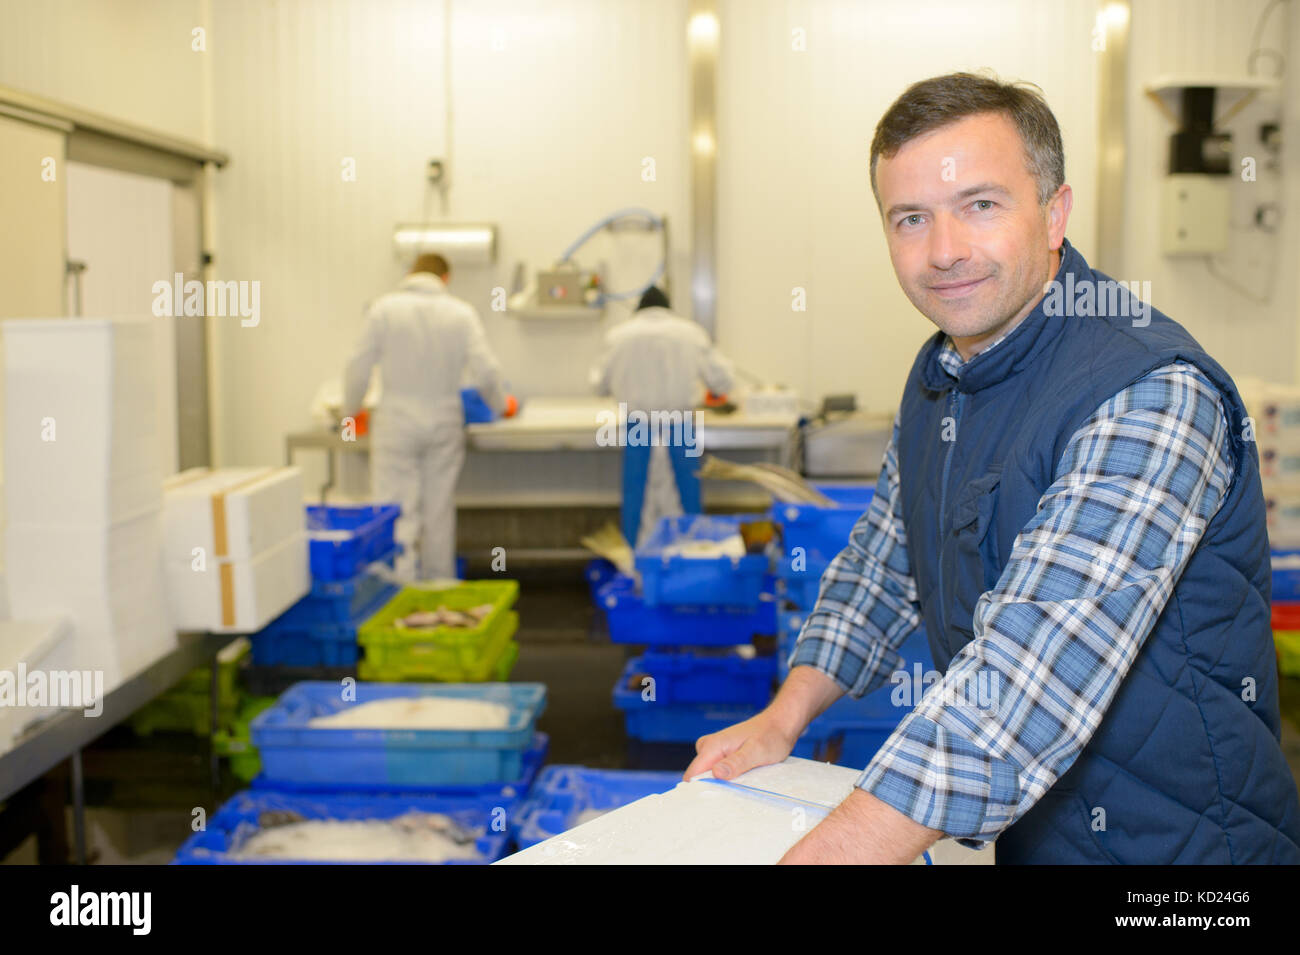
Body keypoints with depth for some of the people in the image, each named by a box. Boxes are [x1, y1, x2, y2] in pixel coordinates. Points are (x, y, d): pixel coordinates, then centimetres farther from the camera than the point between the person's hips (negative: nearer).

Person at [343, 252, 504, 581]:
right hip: (444, 421, 2)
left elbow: (359, 367, -2)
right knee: (440, 509, 12)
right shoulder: (461, 312, 1)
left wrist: (351, 407, 14)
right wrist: (499, 405, 14)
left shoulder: (385, 308, -2)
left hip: (397, 421, -2)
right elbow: (485, 369, -4)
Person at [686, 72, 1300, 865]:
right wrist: (783, 720, -1)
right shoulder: (940, 375, 1)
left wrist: (817, 852, -40)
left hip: (1170, 839, -7)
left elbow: (1031, 680, -37)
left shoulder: (1152, 393, -27)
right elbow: (881, 563, 12)